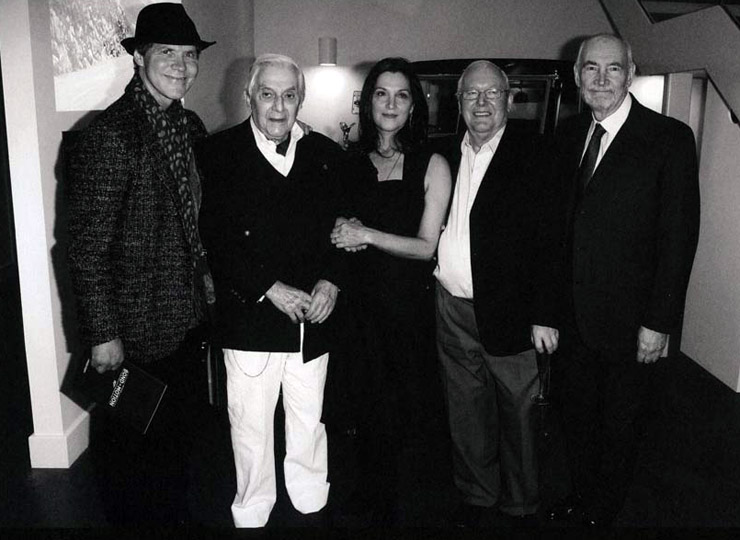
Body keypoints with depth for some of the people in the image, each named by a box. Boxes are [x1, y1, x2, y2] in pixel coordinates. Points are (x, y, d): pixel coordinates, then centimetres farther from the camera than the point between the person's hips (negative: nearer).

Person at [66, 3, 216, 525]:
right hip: (136, 330, -7)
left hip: (188, 318, 7)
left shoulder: (190, 126, 6)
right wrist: (102, 334, -17)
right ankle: (133, 520, 37)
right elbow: (88, 245, -18)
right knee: (134, 448, 12)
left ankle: (176, 515, 44)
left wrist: (206, 275, 13)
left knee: (182, 432, 23)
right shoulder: (108, 135, -18)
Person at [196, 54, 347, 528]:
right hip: (250, 318, -2)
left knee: (310, 425, 17)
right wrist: (269, 289, -16)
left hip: (314, 317, 3)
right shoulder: (218, 154, -4)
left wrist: (331, 281, -9)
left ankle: (313, 507, 37)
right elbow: (214, 239, -10)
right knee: (252, 428, 11)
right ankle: (252, 515, 32)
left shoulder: (327, 155, 7)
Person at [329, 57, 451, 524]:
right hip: (360, 300, 3)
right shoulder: (350, 162, 7)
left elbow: (426, 245, -8)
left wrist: (367, 234, -15)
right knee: (369, 403, 9)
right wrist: (343, 235, -6)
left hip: (408, 305, -3)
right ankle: (378, 501, 31)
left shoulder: (431, 165, -4)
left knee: (397, 407, 6)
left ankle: (381, 502, 30)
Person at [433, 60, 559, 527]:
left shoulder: (534, 155, -7)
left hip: (509, 313, -4)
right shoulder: (445, 157, 8)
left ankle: (521, 504, 32)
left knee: (518, 412, 11)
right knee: (467, 413, 17)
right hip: (453, 311, 4)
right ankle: (477, 494, 37)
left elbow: (550, 239, -10)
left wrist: (545, 315, -14)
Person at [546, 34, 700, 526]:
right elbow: (563, 221, 7)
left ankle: (604, 512, 38)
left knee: (619, 425, 15)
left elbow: (678, 237, -14)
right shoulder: (569, 135, 4)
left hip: (627, 320, -4)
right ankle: (581, 498, 42)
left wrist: (661, 323, -15)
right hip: (572, 315, 5)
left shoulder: (670, 139, -12)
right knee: (577, 414, 19)